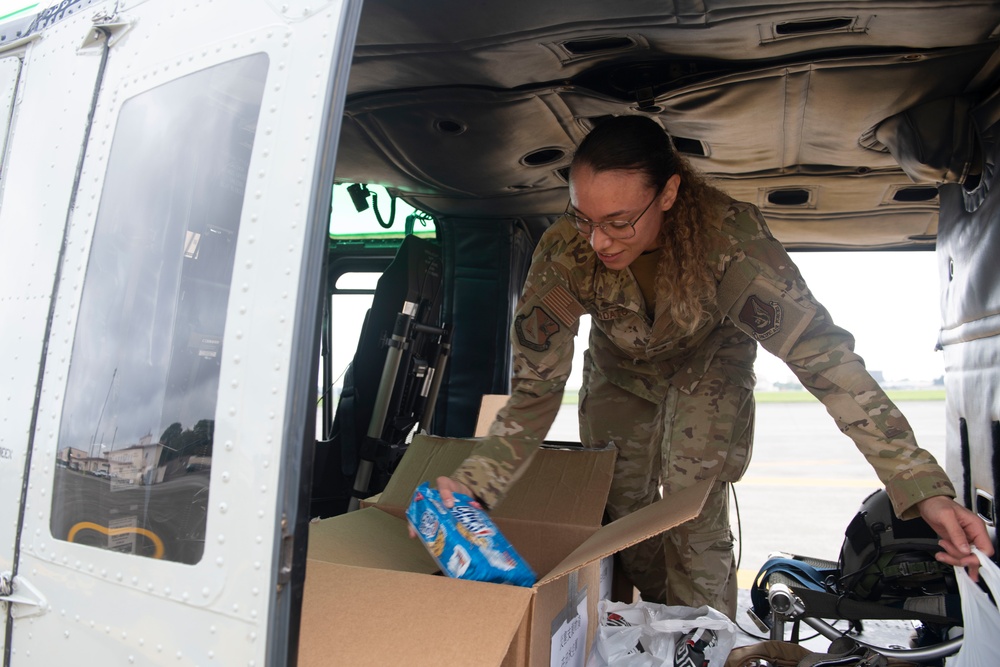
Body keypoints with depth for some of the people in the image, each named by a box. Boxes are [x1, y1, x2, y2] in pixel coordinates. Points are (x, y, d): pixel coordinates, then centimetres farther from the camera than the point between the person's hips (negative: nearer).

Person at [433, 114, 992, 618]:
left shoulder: (730, 236, -39)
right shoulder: (563, 254, -33)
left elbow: (821, 350, -38)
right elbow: (537, 386, -29)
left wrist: (924, 489, -43)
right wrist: (474, 483, -42)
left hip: (709, 365, -2)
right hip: (619, 372, 2)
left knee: (696, 520, -12)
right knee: (622, 515, 5)